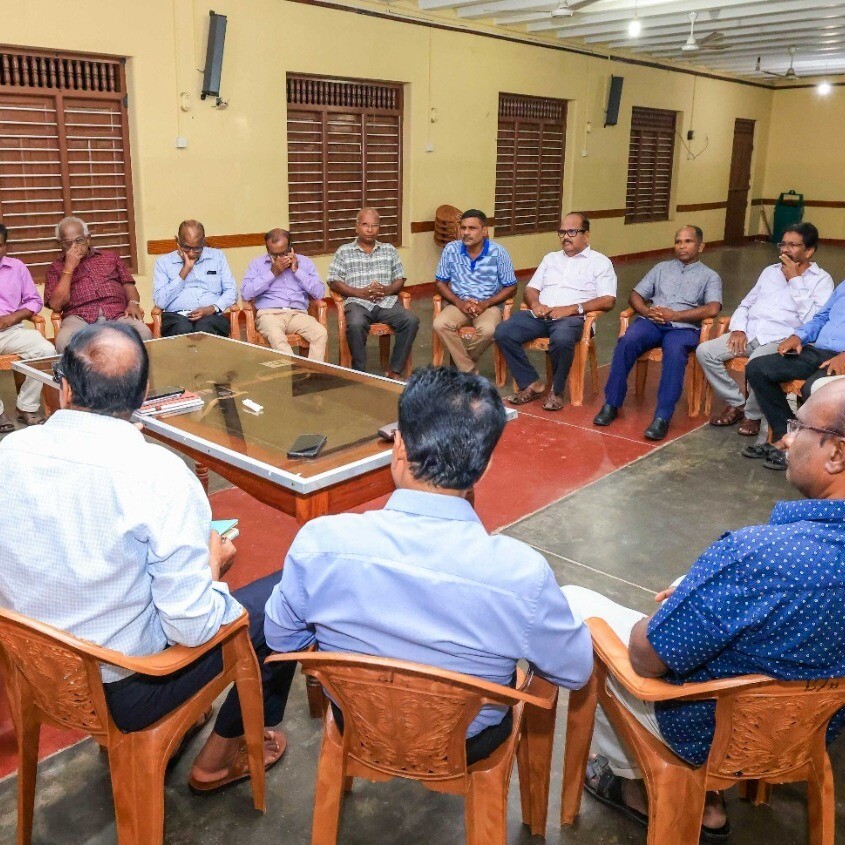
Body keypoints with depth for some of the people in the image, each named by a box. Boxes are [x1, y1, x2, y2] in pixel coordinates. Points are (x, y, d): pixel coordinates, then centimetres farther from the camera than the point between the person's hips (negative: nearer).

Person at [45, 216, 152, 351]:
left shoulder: (110, 257, 27)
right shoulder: (56, 268, 20)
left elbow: (128, 284, 19)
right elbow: (56, 304, 5)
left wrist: (133, 303, -4)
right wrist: (69, 268, 4)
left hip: (117, 314, 1)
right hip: (79, 317, -1)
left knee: (143, 333, -33)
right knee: (64, 340, -37)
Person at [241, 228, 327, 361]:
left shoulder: (304, 262, 15)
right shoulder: (257, 263, 12)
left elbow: (319, 293, 4)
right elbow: (246, 294, -3)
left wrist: (296, 270, -2)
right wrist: (273, 272, -3)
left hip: (298, 314, 2)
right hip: (269, 314, -2)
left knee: (321, 333, -30)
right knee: (276, 337, -37)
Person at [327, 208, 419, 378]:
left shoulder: (389, 250, 18)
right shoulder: (344, 252, 10)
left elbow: (400, 279, 16)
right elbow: (334, 282, 3)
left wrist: (387, 290, -7)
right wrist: (361, 292, -12)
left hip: (387, 302, 3)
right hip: (358, 303, -3)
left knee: (411, 320, -26)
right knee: (355, 325, -37)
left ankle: (394, 371, -18)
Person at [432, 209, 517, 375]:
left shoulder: (499, 252, -8)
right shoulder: (451, 249, -3)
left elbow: (510, 287, -1)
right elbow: (440, 282, 5)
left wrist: (485, 304, -15)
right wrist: (459, 302, -12)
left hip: (489, 305, -2)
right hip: (459, 304, 2)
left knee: (487, 330, -35)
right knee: (440, 324, -29)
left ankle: (459, 361, -4)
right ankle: (470, 372, -19)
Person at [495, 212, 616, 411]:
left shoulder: (600, 262, 8)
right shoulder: (551, 258, 25)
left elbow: (608, 300, -4)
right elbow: (531, 288, 21)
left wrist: (573, 308, -16)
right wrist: (535, 304, -4)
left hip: (573, 317, -5)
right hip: (540, 315, 5)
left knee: (561, 340, -39)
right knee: (503, 332, -21)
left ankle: (556, 390, -13)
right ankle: (533, 384, -10)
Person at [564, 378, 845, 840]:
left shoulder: (759, 557, -38)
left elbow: (646, 658, -25)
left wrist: (660, 612, -4)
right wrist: (691, 590, 3)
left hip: (709, 733, -6)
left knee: (570, 603, 6)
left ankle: (633, 779, 24)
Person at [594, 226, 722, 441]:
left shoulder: (710, 276, 16)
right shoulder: (661, 268, 26)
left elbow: (713, 308, -3)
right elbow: (635, 296, 18)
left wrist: (675, 315, -12)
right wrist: (646, 311, -5)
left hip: (684, 327, -2)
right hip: (651, 322, 3)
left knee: (674, 353, -37)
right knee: (626, 342, -30)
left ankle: (662, 417, -38)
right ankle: (611, 404, -24)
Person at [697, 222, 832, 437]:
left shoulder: (821, 280, 4)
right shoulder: (770, 271, 21)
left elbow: (812, 320, -12)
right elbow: (746, 304, 22)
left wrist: (795, 280, -9)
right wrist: (738, 329, 1)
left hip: (781, 339, -6)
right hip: (749, 332, 6)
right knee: (704, 351, -17)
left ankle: (753, 414, -8)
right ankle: (736, 403, 0)